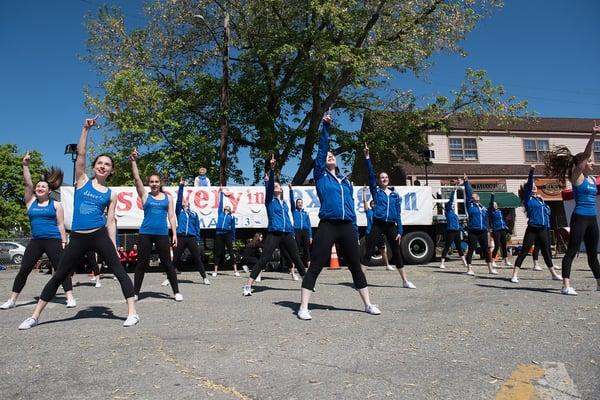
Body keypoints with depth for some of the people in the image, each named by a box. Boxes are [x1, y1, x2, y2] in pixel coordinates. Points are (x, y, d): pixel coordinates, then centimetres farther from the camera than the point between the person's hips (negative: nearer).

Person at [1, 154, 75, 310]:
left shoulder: (56, 205, 2)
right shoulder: (31, 202, 11)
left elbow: (61, 225, 1)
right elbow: (27, 183, 0)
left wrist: (64, 242, -4)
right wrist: (25, 165, -6)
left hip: (53, 241, -4)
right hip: (35, 241, 4)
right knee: (23, 270, 6)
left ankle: (70, 298, -5)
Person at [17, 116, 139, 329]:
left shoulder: (111, 195, 5)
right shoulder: (82, 181, 7)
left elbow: (110, 222, 6)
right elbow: (80, 154, -3)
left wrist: (114, 247, 1)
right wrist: (86, 129, -8)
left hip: (99, 236, -1)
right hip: (77, 238, 1)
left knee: (120, 272, -7)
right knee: (58, 276, 10)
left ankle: (132, 313, -2)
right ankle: (35, 316, 25)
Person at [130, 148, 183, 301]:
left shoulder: (168, 198, 9)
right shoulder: (145, 195, 6)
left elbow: (171, 217, 7)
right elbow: (137, 178, -3)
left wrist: (174, 234, 1)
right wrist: (133, 161, -12)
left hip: (162, 234, 0)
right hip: (145, 233, 0)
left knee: (167, 263, 4)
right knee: (142, 263, 5)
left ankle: (176, 292, 10)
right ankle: (135, 292, 17)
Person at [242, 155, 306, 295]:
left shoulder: (284, 203, 19)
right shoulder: (269, 200, 5)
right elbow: (269, 184, -10)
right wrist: (271, 169, -21)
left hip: (287, 234, 5)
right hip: (273, 234, -4)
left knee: (297, 259, 10)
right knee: (263, 259, -12)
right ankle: (248, 286, -9)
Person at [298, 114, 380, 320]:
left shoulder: (346, 182, 18)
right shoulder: (320, 176, 7)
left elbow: (351, 207, 18)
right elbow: (321, 150, -4)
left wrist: (355, 231, 14)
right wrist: (325, 127, -9)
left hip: (346, 227, 4)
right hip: (327, 226, -4)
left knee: (356, 266, 12)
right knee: (315, 267, -4)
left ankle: (368, 304, 23)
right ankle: (303, 307, 2)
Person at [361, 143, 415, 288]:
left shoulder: (395, 195, 10)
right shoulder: (375, 190, 4)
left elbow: (398, 214, 9)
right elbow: (371, 174, -7)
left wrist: (400, 230, 3)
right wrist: (367, 157, -15)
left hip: (391, 225, 3)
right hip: (378, 224, -3)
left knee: (396, 252, 9)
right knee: (369, 250, -3)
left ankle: (405, 281, 18)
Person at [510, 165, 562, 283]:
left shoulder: (541, 199, 15)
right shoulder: (527, 198, -2)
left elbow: (547, 211, 25)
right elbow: (529, 184, -14)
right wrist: (531, 171, -20)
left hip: (543, 229, 6)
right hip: (532, 229, -6)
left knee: (546, 251, 16)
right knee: (524, 251, -8)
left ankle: (554, 274, 28)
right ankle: (515, 275, -7)